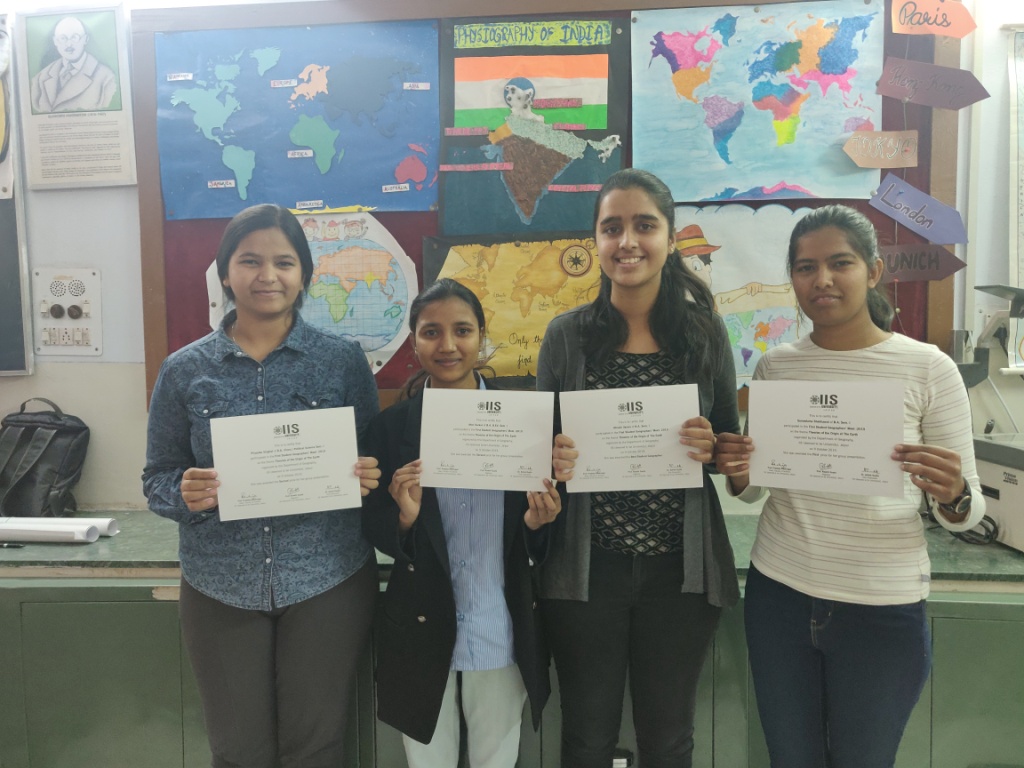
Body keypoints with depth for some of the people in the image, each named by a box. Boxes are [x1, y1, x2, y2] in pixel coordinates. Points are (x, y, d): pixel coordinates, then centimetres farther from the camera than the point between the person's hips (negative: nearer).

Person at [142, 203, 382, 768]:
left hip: (327, 581, 0)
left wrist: (366, 479, -16)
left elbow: (374, 466, 5)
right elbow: (158, 480, 6)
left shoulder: (344, 360, -2)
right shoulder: (184, 370, 0)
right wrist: (186, 494, -16)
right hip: (221, 588, 1)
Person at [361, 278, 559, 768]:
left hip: (503, 633, 1)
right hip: (421, 633, 0)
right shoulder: (391, 428, -6)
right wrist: (405, 518, -21)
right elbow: (375, 535, -1)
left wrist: (537, 522, -17)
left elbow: (541, 531, 5)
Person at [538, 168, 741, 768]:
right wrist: (553, 457, -18)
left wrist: (712, 447, -15)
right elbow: (543, 445, 3)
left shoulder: (705, 331, -1)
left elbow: (732, 444, 7)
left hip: (682, 567, 1)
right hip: (586, 566, 0)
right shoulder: (567, 335, -3)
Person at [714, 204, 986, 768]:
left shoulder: (928, 368, -7)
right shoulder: (774, 366, 1)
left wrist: (953, 496, -25)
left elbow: (967, 511, -3)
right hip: (778, 594, 2)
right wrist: (739, 476, -11)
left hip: (884, 608, -2)